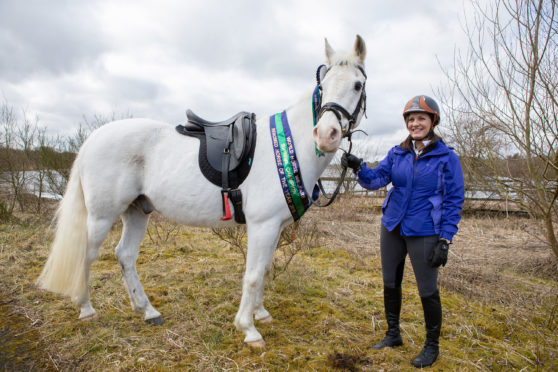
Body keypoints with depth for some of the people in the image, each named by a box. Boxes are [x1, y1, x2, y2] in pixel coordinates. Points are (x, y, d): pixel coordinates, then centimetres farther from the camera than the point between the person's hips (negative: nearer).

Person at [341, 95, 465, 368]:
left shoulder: (447, 158, -7)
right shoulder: (397, 153, 3)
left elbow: (454, 201, -7)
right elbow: (376, 179, -7)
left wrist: (445, 240, -13)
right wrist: (359, 168, -28)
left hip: (424, 233, -4)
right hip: (392, 228, 5)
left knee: (427, 291, 5)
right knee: (390, 284, 15)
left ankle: (432, 345, 28)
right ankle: (393, 334, 36)